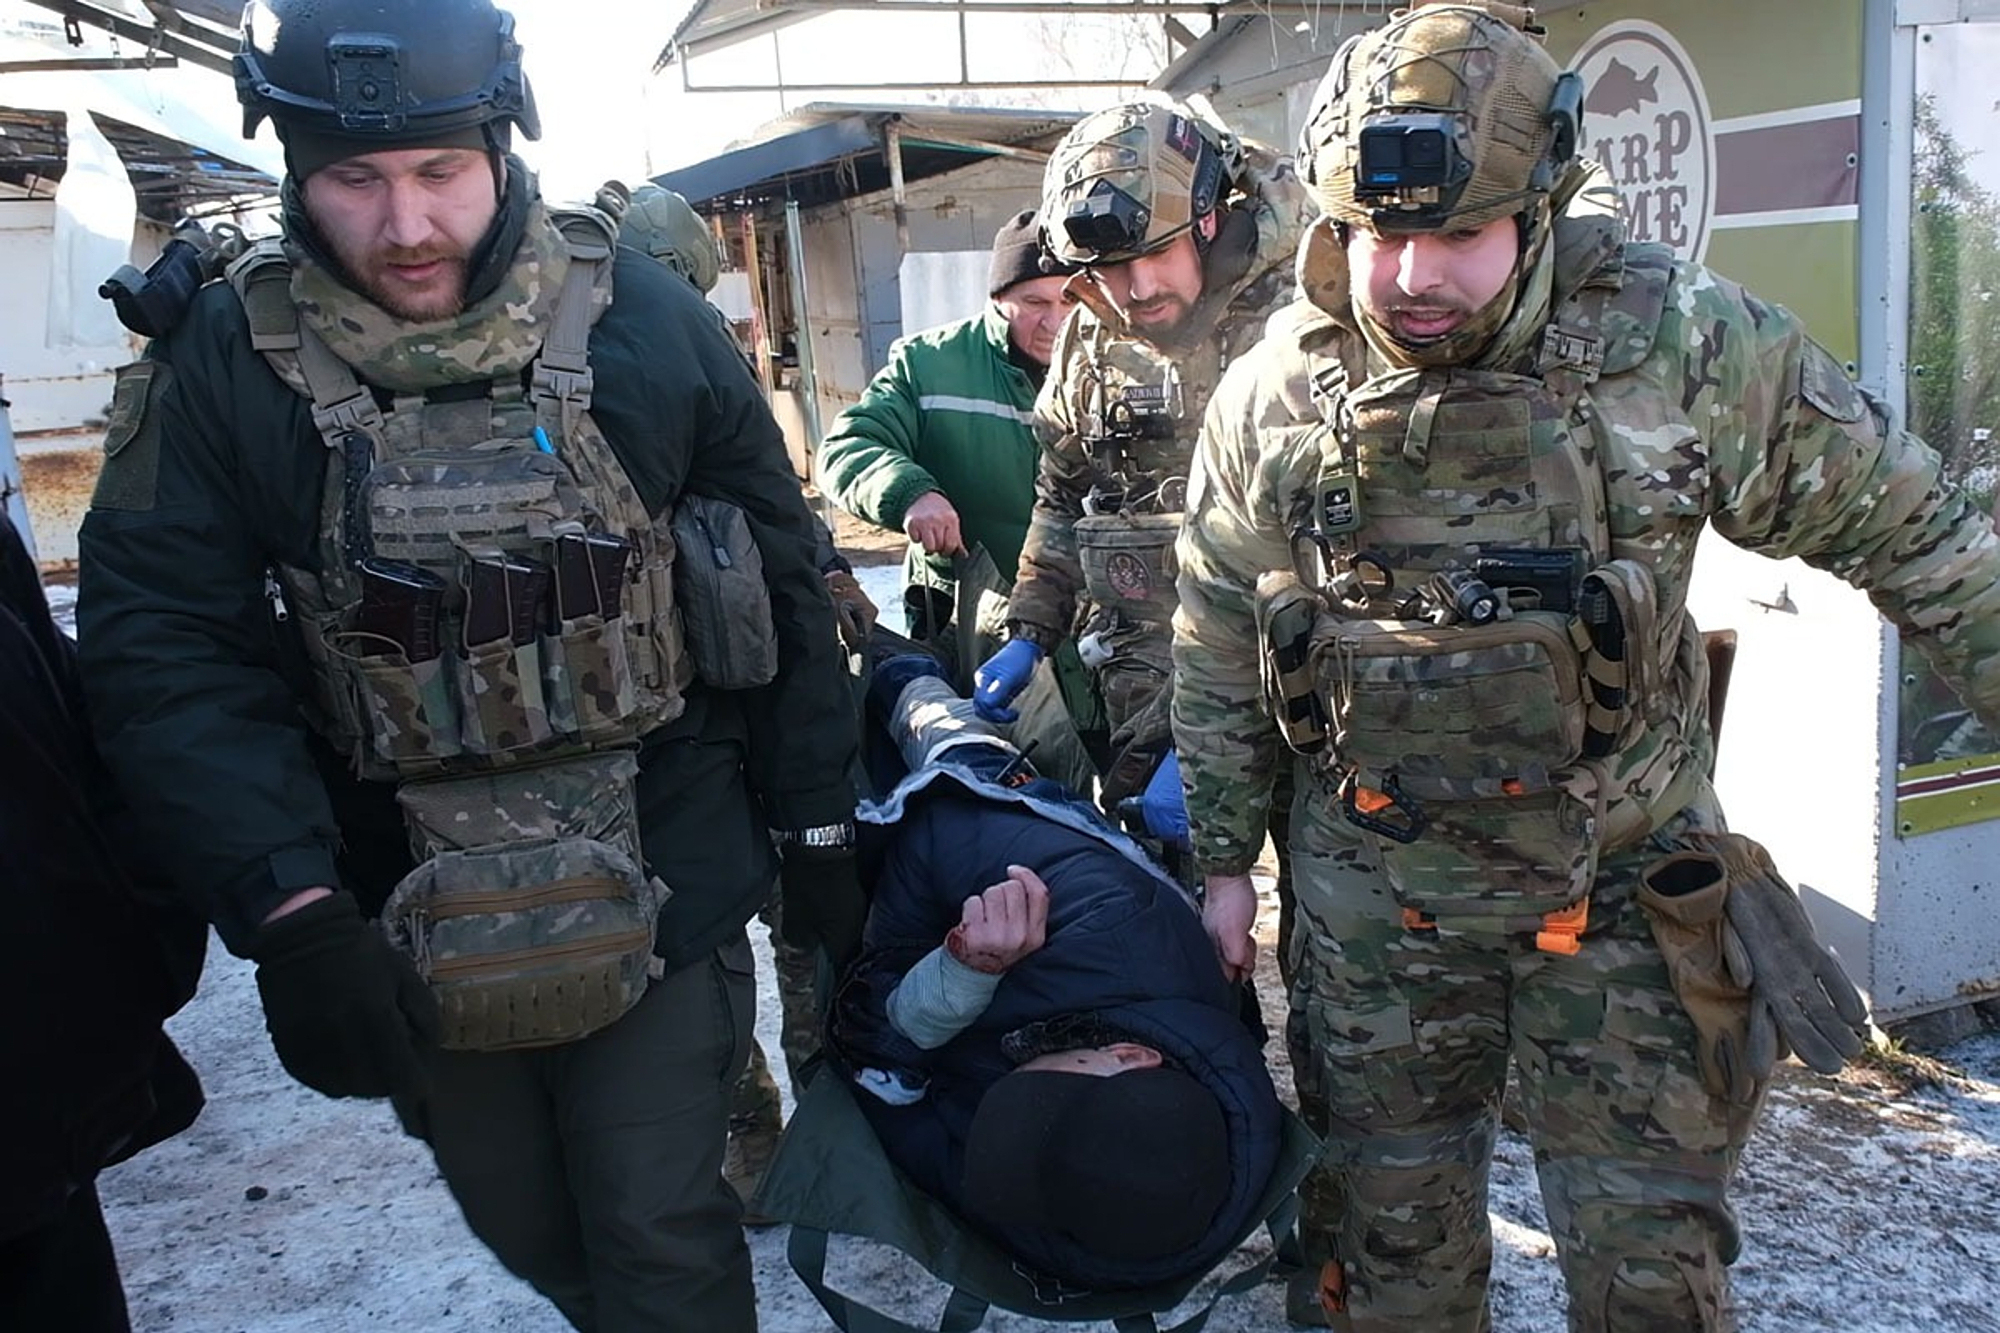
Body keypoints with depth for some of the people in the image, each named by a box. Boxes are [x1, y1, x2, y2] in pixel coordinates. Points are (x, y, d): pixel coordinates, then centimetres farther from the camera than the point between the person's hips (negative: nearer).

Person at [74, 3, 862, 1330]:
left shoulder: (646, 321, -6)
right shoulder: (225, 361, -6)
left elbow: (783, 589, 0)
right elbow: (167, 652, -11)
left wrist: (817, 829, 4)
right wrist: (290, 911, -23)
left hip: (660, 893, -2)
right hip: (403, 926, 2)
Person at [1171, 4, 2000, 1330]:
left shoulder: (1685, 340, -14)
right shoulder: (1272, 397, -7)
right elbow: (1219, 654, 4)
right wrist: (1223, 860, 6)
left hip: (1626, 883, -1)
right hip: (1377, 893, 2)